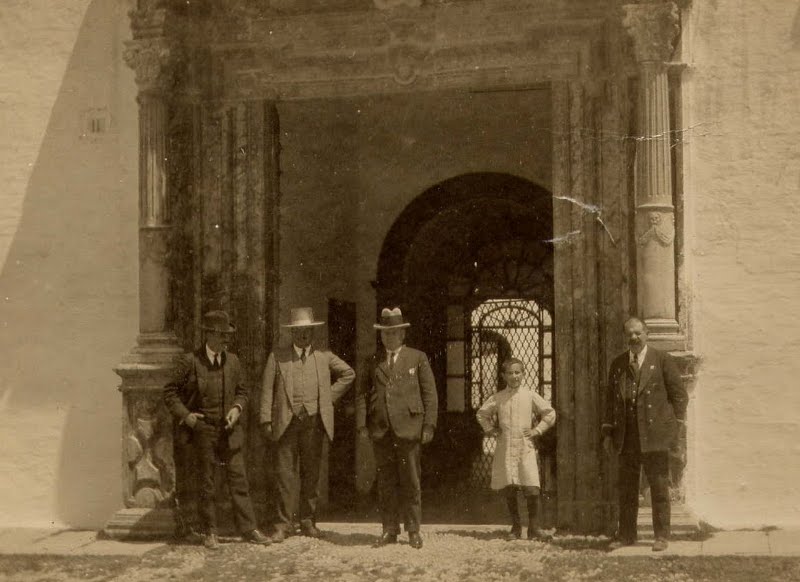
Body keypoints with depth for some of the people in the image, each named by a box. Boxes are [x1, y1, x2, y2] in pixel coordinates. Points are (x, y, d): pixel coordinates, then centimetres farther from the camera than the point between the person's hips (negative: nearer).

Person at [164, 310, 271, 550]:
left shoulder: (232, 361, 6)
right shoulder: (190, 362, -6)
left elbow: (241, 391, 17)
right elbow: (170, 392, 1)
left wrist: (237, 408, -3)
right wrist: (185, 415, -11)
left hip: (229, 430, 3)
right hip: (203, 430, -3)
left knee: (239, 479, 2)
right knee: (206, 483, 5)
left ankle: (249, 529, 7)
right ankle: (210, 532, 15)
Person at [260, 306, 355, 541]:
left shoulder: (324, 357, 12)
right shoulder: (277, 357, 7)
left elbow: (348, 374, 21)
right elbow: (267, 390, 4)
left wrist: (330, 397, 10)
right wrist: (266, 421, -4)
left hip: (314, 421, 2)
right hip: (287, 422, -2)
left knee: (311, 473, 6)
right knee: (286, 473, -4)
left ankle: (308, 521, 15)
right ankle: (283, 524, 0)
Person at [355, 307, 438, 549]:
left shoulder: (417, 358, 7)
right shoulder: (373, 361, 13)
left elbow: (430, 393, 4)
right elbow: (362, 394, 12)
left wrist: (429, 425, -4)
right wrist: (362, 424, 1)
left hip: (408, 428, -2)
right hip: (380, 430, 2)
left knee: (410, 483, 0)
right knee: (385, 483, 6)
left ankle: (413, 530, 8)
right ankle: (389, 529, 13)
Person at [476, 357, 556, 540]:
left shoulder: (530, 396, 3)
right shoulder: (498, 398, 6)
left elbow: (550, 413, 8)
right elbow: (481, 413, 20)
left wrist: (537, 430, 1)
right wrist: (490, 429, 9)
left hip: (526, 447, -2)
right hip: (505, 448, 2)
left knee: (532, 489, -9)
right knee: (508, 488, 3)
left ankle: (532, 527, 6)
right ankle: (515, 527, 17)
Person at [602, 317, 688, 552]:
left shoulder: (662, 360, 0)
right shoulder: (617, 364, 12)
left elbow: (679, 394, 1)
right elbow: (610, 399, 15)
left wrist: (674, 425, -4)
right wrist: (608, 433, 11)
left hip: (654, 434, -4)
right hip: (627, 436, 4)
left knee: (659, 486, 1)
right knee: (626, 488, 9)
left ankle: (662, 536, 9)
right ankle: (626, 534, 17)